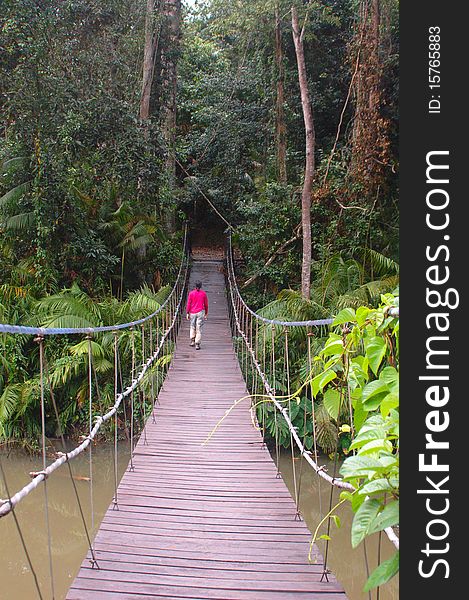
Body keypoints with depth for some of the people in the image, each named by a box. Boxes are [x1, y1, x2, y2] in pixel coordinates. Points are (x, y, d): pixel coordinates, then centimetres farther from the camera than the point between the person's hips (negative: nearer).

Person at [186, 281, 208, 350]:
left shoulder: (191, 293, -1)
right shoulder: (203, 293, 0)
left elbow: (188, 304, -1)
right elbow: (206, 304, 5)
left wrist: (187, 313, 5)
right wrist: (206, 313, 13)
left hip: (192, 312, 1)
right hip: (200, 312, -1)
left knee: (192, 327, 20)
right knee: (199, 328, -1)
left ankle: (192, 341, 15)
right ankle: (197, 344, -5)